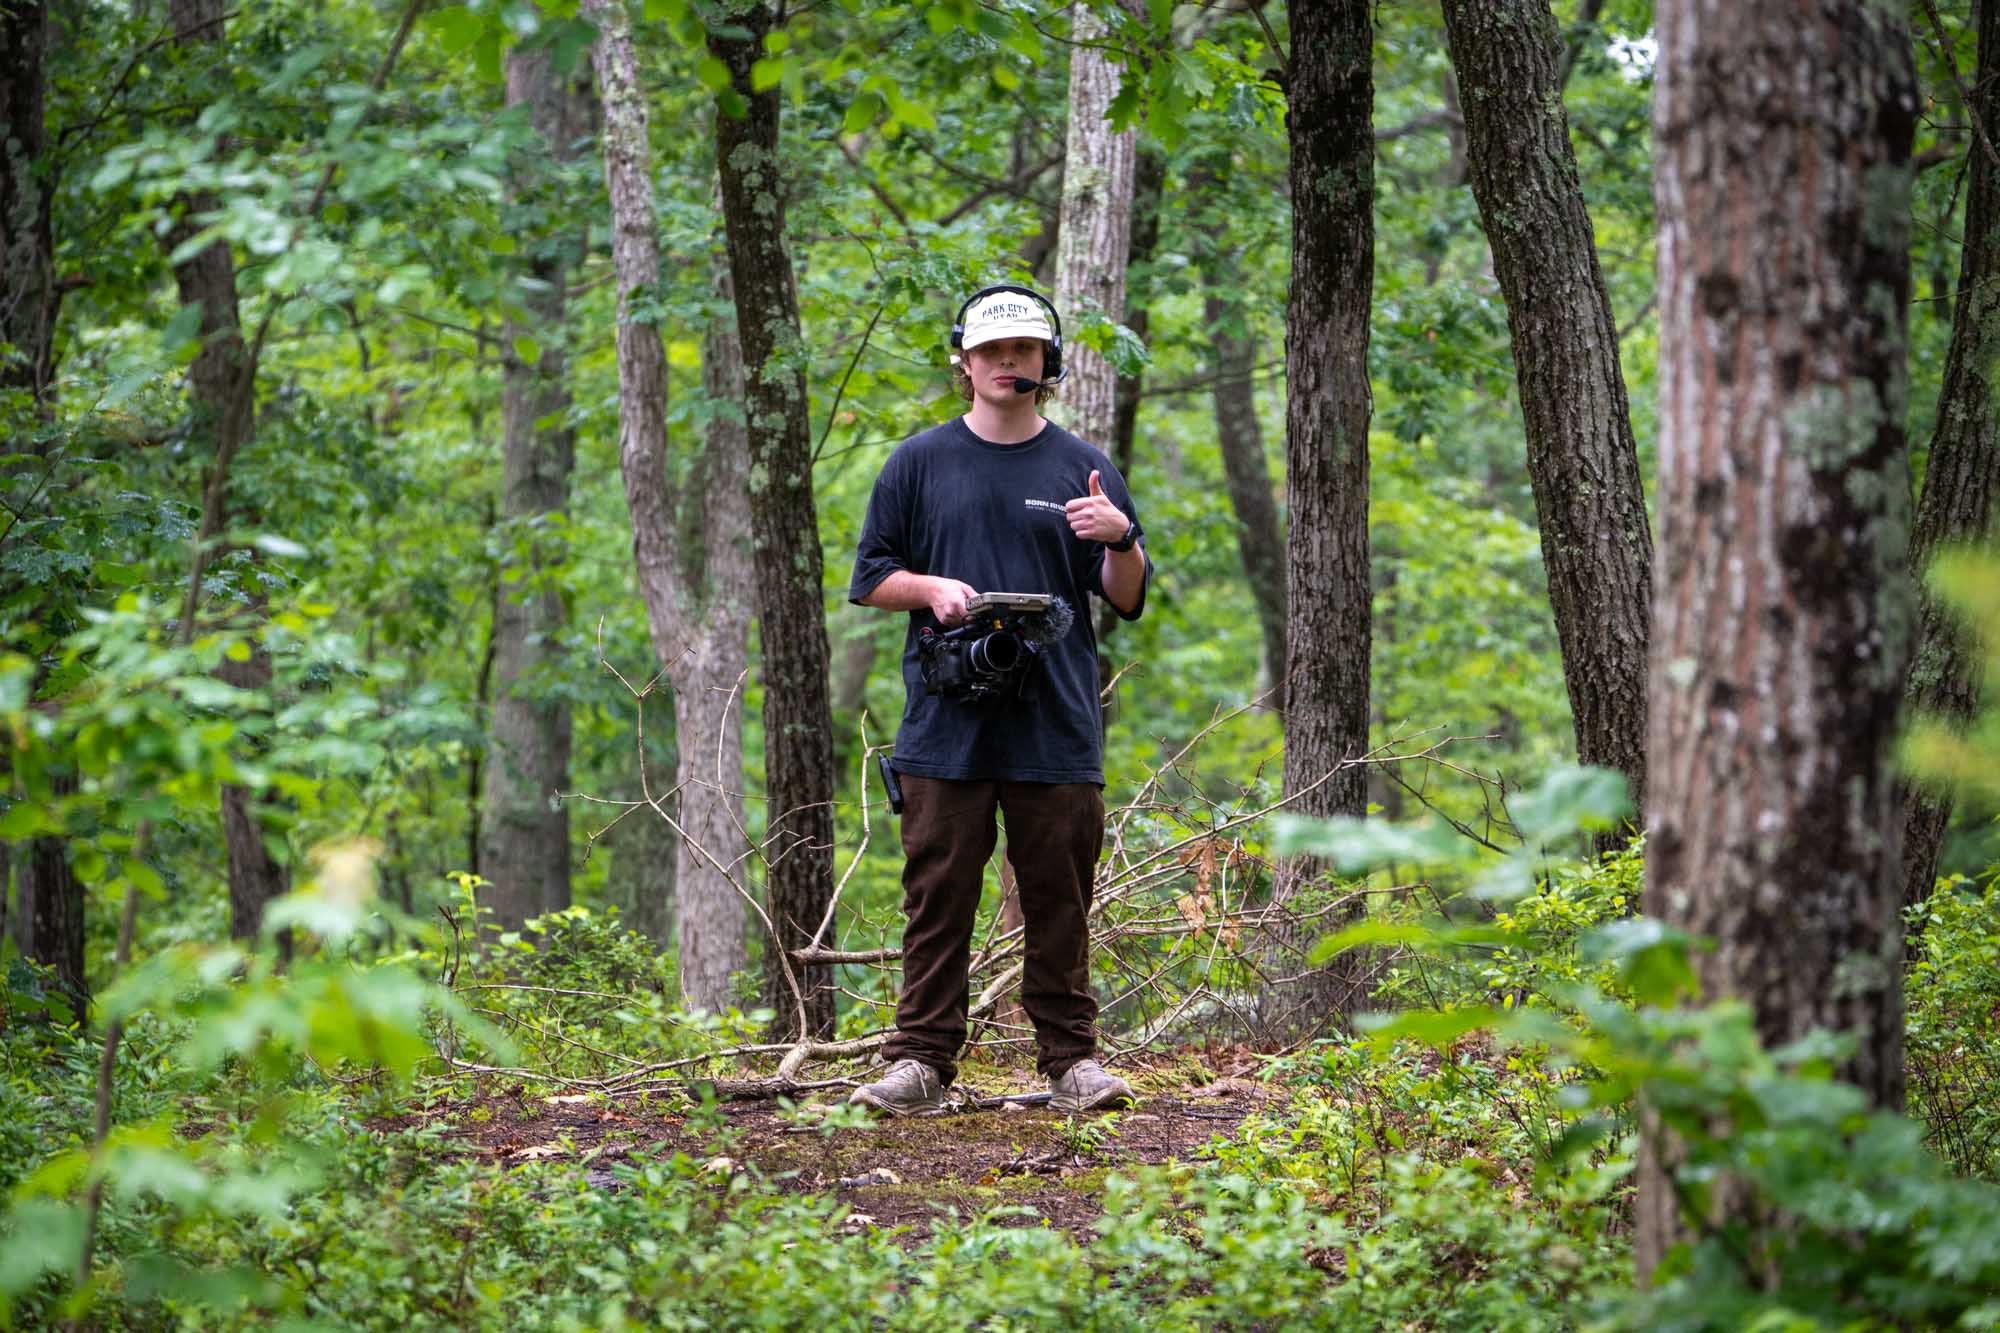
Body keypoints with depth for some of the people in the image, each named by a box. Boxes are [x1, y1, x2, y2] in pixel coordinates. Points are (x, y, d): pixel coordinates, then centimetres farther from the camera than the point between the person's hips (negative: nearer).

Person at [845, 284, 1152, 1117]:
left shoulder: (1082, 469, 11)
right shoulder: (920, 463, 10)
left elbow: (1129, 600, 10)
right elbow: (869, 578, 11)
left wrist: (1121, 540, -10)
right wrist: (933, 588, -8)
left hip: (1057, 728, 1)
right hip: (946, 728, 0)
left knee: (1059, 900, 2)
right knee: (939, 897, -1)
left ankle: (1071, 1059, 9)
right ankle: (921, 1062, 2)